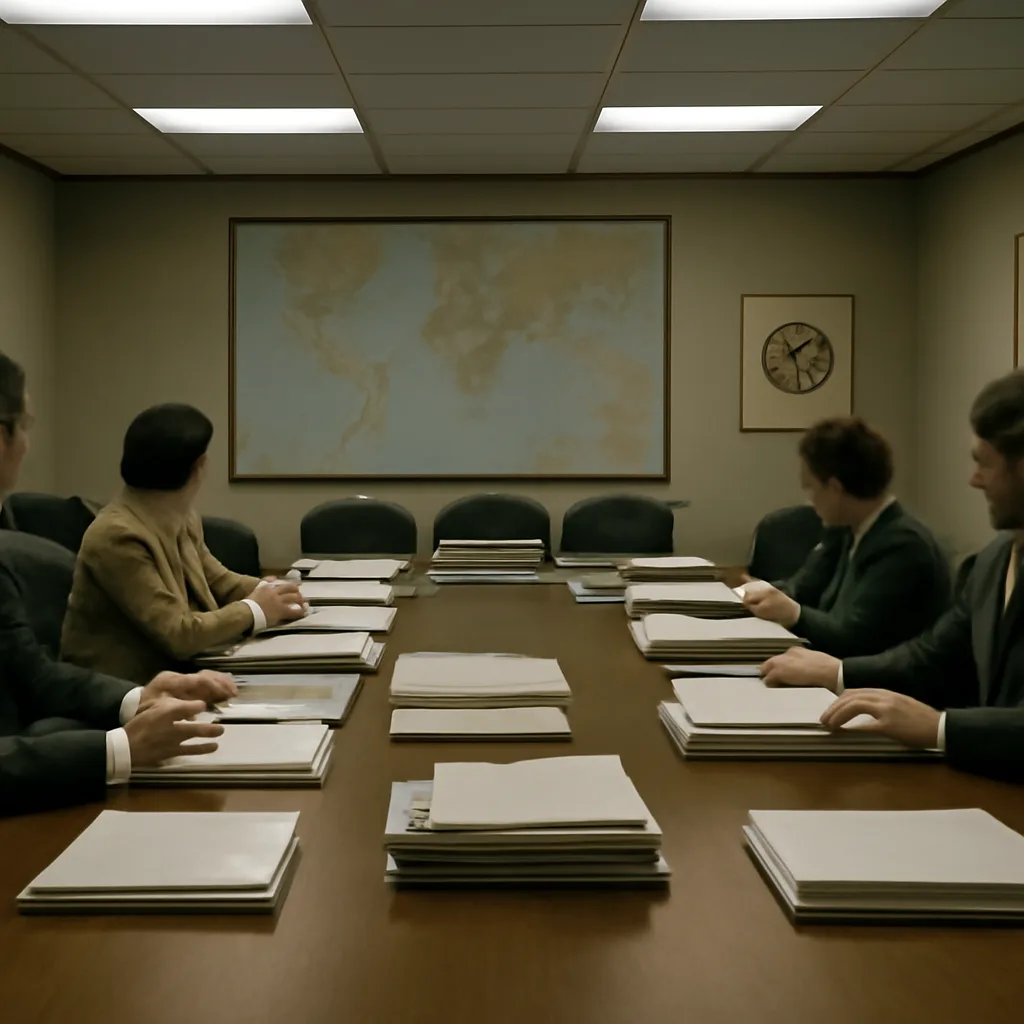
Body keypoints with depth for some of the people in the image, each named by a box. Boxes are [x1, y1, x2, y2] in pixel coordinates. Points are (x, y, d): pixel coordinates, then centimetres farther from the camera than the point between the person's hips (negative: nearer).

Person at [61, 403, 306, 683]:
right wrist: (254, 610, -11)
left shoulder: (182, 519, 3)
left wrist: (270, 592, -3)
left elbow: (219, 582, 16)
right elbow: (179, 634, -23)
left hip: (174, 671, 8)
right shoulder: (118, 536, -22)